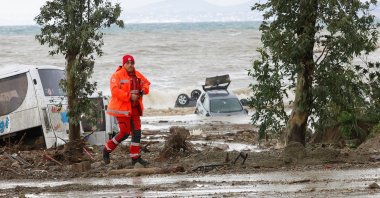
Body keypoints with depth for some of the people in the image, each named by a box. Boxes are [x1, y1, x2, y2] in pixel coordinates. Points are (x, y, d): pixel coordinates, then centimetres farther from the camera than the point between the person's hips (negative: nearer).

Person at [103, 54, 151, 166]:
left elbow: (146, 82, 24)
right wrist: (129, 96, -25)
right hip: (122, 108, -8)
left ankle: (135, 156, 15)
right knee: (125, 133, -8)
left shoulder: (137, 75, 9)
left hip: (134, 108, 8)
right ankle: (107, 150, 10)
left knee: (137, 132, 7)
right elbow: (115, 91, -24)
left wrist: (144, 89, 1)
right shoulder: (117, 75, -13)